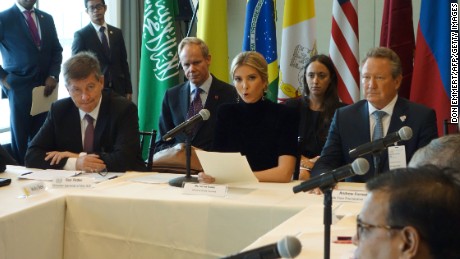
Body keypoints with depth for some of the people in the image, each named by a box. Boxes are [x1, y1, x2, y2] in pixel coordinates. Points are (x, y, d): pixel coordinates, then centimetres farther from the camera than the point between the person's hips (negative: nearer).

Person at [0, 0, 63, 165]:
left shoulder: (46, 18, 11)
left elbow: (57, 50, 14)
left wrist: (53, 76, 0)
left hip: (45, 86, 4)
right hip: (19, 87, -4)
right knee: (20, 137, 3)